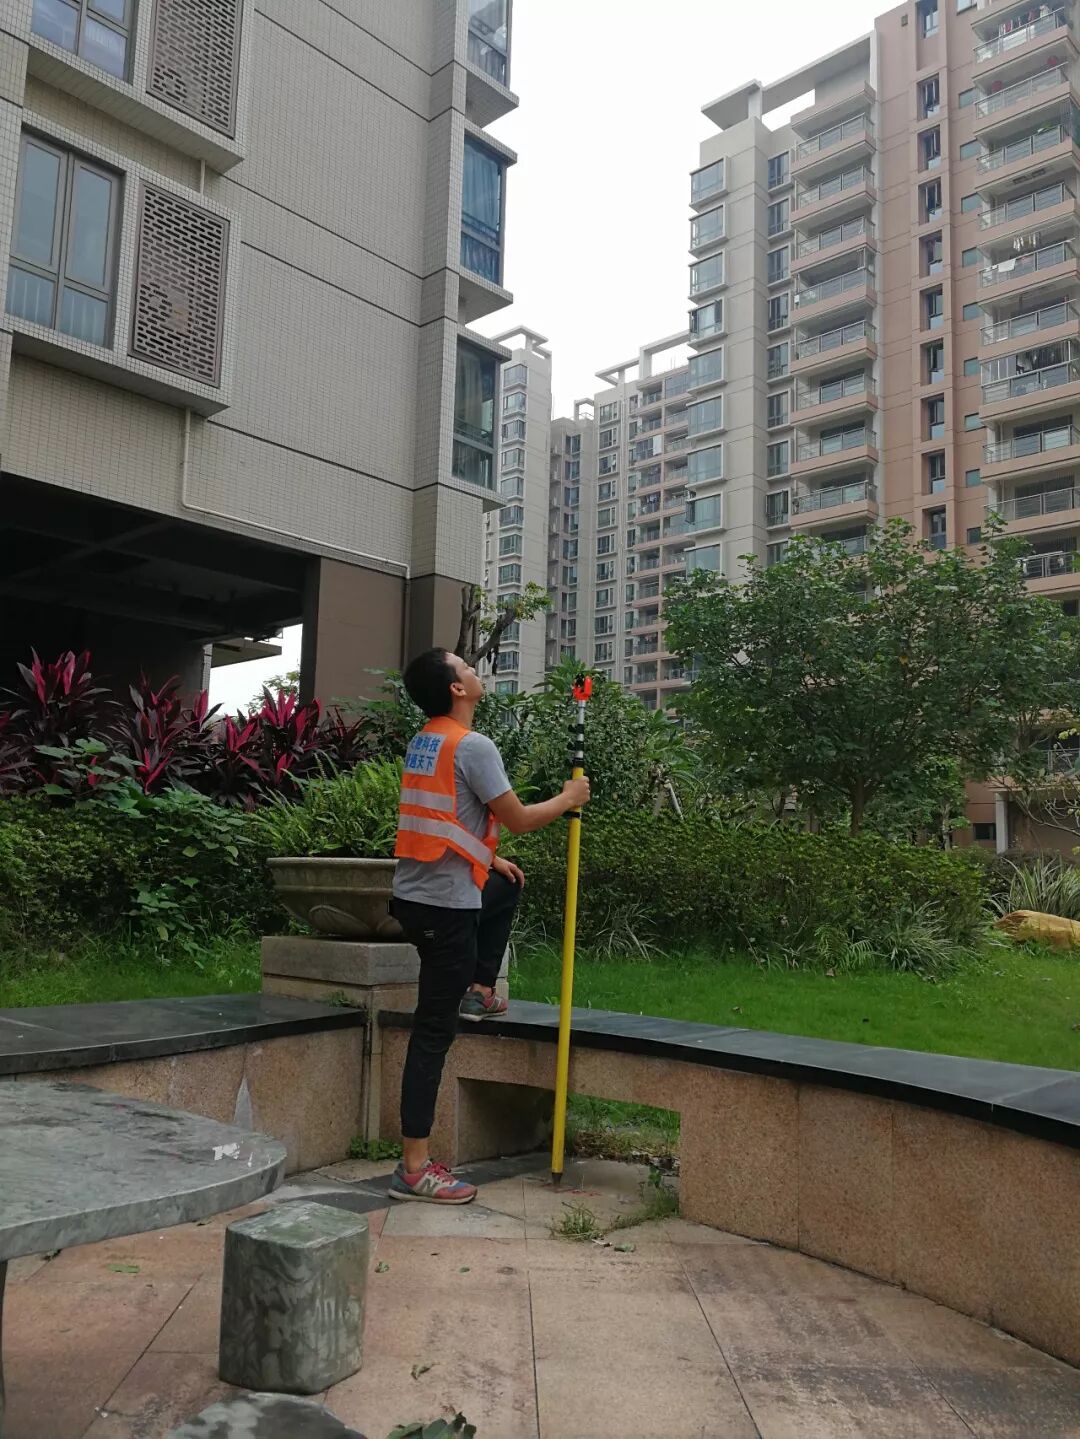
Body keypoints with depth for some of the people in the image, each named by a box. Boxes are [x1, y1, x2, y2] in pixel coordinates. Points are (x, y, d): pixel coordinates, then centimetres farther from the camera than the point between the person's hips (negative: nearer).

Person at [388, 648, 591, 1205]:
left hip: (416, 892, 9)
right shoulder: (473, 747, -16)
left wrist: (488, 857, 27)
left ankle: (478, 991, 31)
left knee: (507, 885, 32)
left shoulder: (423, 743, 11)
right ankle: (413, 1169, 2)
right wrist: (568, 799, 5)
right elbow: (517, 819, -12)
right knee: (434, 1033, -4)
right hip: (445, 906, -9)